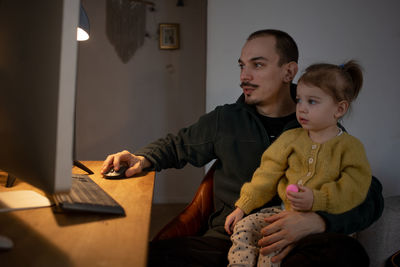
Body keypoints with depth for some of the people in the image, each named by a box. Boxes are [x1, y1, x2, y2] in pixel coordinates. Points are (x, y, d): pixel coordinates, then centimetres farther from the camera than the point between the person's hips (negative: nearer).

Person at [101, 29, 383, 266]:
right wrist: (143, 158, 7)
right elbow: (176, 145, 28)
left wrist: (319, 221, -19)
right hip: (225, 240, 1)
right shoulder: (225, 119, 12)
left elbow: (370, 195, 1)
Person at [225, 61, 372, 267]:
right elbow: (267, 176, 8)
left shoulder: (350, 147, -1)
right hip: (285, 211, 5)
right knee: (244, 226, -14)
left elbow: (354, 188, -12)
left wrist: (316, 200, -25)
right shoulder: (290, 138, 10)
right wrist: (242, 207, 3)